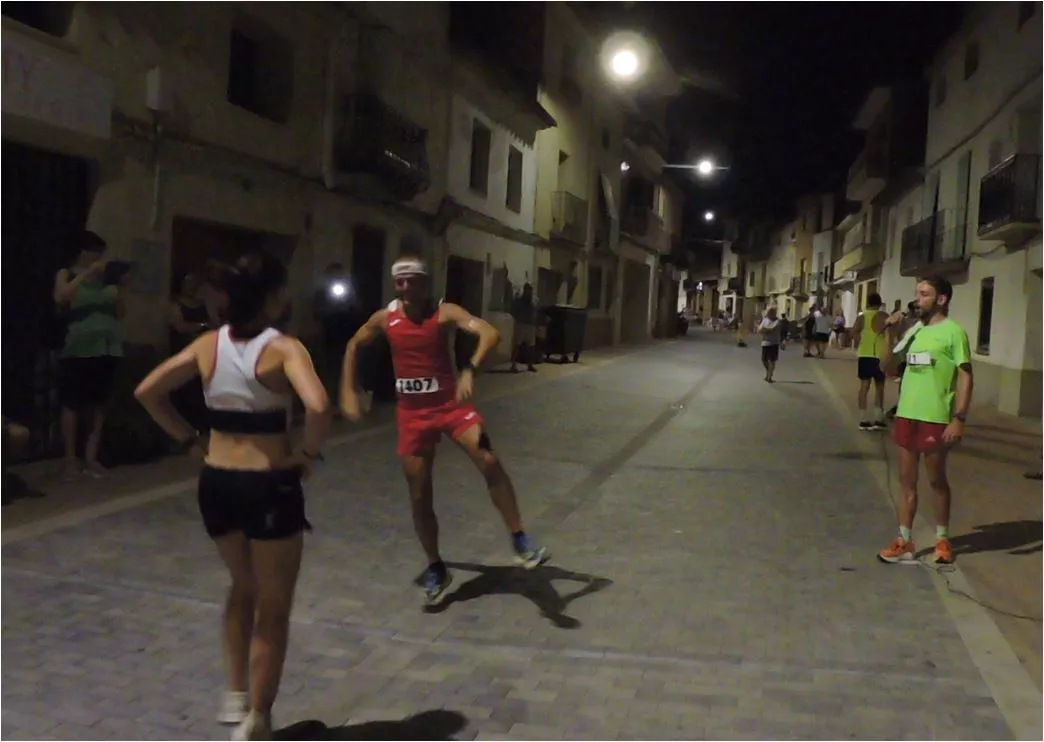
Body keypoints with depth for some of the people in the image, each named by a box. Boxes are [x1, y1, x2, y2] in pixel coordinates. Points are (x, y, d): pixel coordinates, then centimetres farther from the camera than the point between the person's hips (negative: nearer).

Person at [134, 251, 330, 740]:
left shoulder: (208, 344, 2)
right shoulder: (283, 348, -15)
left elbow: (147, 392, 7)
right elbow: (318, 406, -32)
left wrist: (190, 440, 10)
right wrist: (310, 453, -15)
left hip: (216, 482, 6)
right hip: (270, 486, -6)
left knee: (243, 588, 29)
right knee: (274, 608, 12)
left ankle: (236, 695, 34)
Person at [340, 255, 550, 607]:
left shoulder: (445, 312, -12)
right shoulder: (385, 318, -2)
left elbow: (490, 333, -27)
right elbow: (354, 346, 16)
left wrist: (470, 370, -43)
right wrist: (348, 391, 9)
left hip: (450, 403, -2)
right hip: (412, 412, 3)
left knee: (489, 461, -26)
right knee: (419, 496, 6)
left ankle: (520, 540, -15)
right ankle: (436, 569, 24)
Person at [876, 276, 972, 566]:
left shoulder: (952, 331, -9)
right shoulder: (914, 331, 11)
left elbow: (965, 377, -12)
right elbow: (887, 364, 18)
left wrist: (959, 418, -19)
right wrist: (891, 333, 4)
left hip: (935, 418, -6)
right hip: (906, 415, 6)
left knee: (937, 481, 8)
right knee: (907, 481, 9)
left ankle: (942, 540, 25)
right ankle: (904, 543, 15)